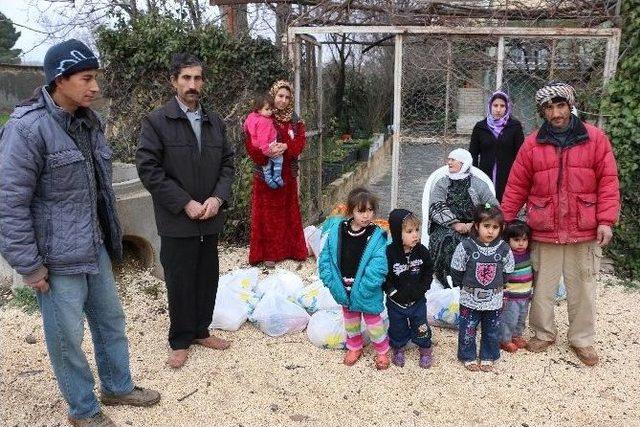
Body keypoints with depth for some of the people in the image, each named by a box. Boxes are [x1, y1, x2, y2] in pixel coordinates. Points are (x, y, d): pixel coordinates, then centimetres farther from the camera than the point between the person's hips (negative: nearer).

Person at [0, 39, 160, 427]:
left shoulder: (90, 121, 6)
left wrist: (110, 233, 16)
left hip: (95, 247, 8)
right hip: (57, 256, -7)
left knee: (111, 319, 19)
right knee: (67, 336, 9)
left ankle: (118, 387, 40)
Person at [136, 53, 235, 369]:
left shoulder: (215, 122, 9)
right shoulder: (156, 122, -7)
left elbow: (227, 163, 10)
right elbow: (148, 169, -12)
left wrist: (218, 198, -7)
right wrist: (185, 203, -16)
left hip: (210, 218, 5)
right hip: (177, 221, -5)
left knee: (208, 278, 14)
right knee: (180, 282, 6)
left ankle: (201, 331, 32)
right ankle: (180, 341, 24)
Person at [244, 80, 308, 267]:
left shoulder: (294, 120, 9)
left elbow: (300, 141, -3)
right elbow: (251, 145, -13)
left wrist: (286, 147, -23)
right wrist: (267, 152, -32)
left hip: (287, 174, 5)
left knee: (288, 211, 12)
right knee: (268, 213, 1)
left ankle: (290, 248, 24)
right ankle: (268, 252, 9)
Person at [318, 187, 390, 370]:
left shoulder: (377, 236, -19)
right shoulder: (336, 229, -10)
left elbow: (378, 267, -23)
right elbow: (326, 256, -4)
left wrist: (363, 288, -26)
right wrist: (331, 281, -11)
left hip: (366, 292, -3)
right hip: (344, 289, 4)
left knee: (373, 320, 15)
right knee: (350, 319, 25)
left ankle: (382, 351, 39)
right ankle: (355, 347, 49)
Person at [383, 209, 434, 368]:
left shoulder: (421, 251, -12)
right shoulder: (389, 253, -22)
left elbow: (429, 271, 1)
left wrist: (422, 288, -9)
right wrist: (394, 292, -18)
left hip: (417, 300, 2)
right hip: (396, 302, -1)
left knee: (421, 328, 15)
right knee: (397, 329, 18)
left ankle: (425, 351, 38)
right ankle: (398, 350, 43)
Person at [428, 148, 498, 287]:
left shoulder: (478, 185, 12)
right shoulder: (442, 184, 15)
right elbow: (436, 209, -1)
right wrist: (455, 224, -16)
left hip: (473, 229, 0)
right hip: (446, 227, 1)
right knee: (447, 240, -32)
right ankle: (448, 285, -27)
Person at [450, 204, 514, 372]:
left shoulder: (504, 249, -8)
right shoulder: (466, 247, -15)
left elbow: (507, 272, 6)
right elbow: (457, 271, -5)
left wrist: (496, 285, 6)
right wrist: (465, 286, 0)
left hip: (494, 300, 2)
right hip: (470, 299, -2)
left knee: (491, 331, 16)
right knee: (468, 330, 10)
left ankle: (488, 357, 35)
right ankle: (469, 357, 29)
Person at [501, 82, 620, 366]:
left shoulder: (595, 139, 0)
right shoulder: (532, 144, 1)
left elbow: (608, 181, 0)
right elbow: (516, 187, 3)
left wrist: (606, 220, -8)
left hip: (585, 232, 0)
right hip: (544, 232, 0)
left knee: (583, 288, 11)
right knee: (542, 287, 11)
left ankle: (582, 340, 29)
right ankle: (543, 334, 31)